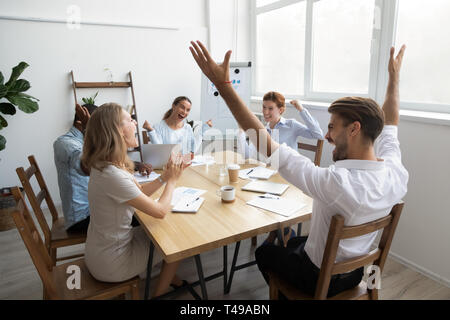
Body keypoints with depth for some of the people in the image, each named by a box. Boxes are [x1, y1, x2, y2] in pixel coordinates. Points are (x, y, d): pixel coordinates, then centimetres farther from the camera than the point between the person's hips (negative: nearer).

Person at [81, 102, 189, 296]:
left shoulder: (112, 164, -4)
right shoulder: (112, 174, -33)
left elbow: (140, 192, 7)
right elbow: (160, 211, -26)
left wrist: (164, 177, -6)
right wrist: (172, 180, -11)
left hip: (103, 247, 8)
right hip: (110, 263, -8)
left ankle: (170, 276, 39)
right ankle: (158, 294, 28)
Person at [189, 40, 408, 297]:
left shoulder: (337, 183, -41)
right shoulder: (396, 174, -20)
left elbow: (266, 143, -40)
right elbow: (390, 123, 1)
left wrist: (223, 84, -38)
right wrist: (394, 76, 14)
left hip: (321, 278, -6)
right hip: (355, 271, 6)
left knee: (264, 252, 23)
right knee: (293, 242, 32)